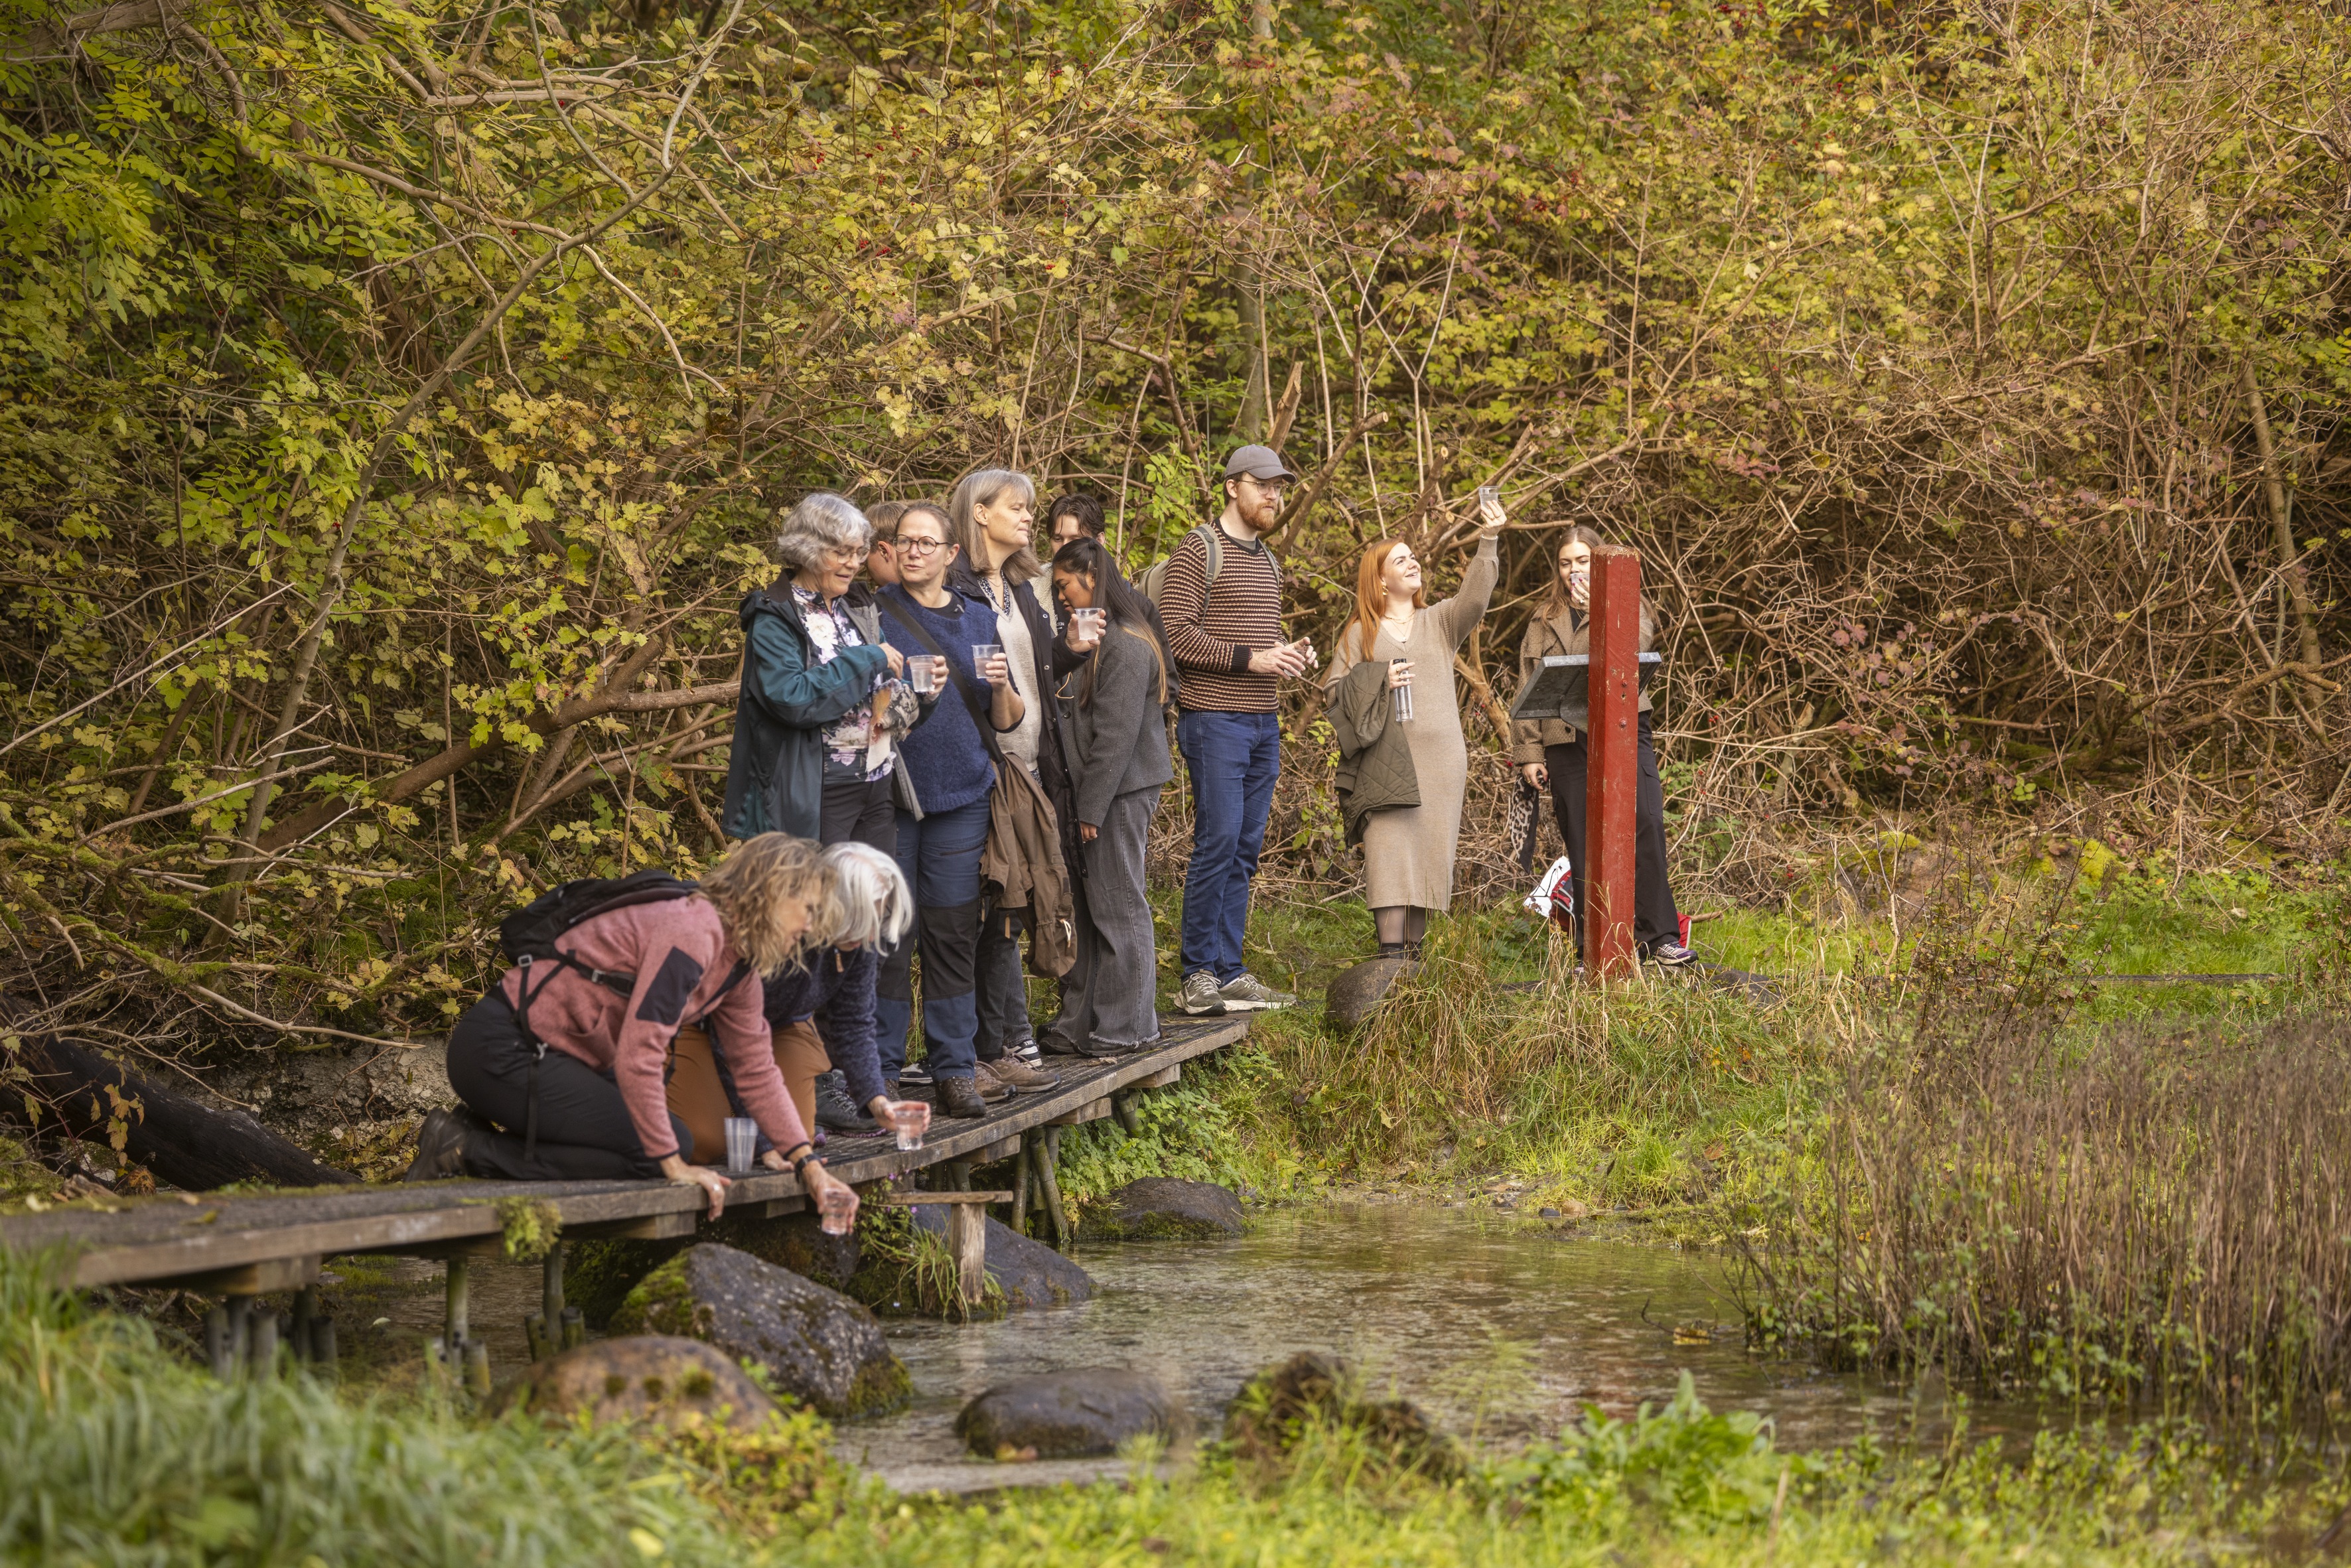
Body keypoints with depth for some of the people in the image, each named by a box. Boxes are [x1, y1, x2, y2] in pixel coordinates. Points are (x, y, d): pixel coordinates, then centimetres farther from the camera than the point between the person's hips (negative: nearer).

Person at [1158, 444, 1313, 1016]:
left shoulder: (1266, 561, 21)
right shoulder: (1200, 550, -5)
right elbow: (1176, 635, -14)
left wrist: (1291, 654, 9)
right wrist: (1250, 659, -18)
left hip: (1263, 724, 8)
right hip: (1215, 719, -8)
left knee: (1244, 851, 6)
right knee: (1218, 843, -11)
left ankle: (1230, 972, 9)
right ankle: (1200, 975, -8)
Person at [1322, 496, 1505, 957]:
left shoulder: (1439, 622, 15)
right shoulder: (1360, 634, 12)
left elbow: (1474, 597, -4)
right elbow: (1334, 690, 7)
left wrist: (1488, 542, -16)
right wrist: (1379, 681, -9)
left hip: (1441, 760, 2)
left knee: (1430, 852, 1)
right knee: (1389, 850, -12)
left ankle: (1413, 951, 8)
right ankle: (1390, 955, -16)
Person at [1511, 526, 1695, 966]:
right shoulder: (1544, 625, 19)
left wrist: (1601, 613, -17)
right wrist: (1529, 753, 7)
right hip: (1567, 742, 3)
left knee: (1646, 824, -19)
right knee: (1582, 847, 1)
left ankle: (1658, 937, -18)